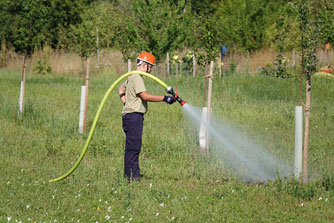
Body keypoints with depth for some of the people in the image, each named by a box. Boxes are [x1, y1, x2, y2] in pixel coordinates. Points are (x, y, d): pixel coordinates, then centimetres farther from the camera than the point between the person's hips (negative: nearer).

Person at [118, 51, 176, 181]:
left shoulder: (132, 77, 20)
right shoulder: (136, 77, -12)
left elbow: (121, 89, 34)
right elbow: (144, 96, -21)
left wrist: (126, 103, 22)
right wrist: (164, 99, -18)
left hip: (132, 116, 11)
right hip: (133, 115, -11)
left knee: (133, 148, 11)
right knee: (133, 147, -11)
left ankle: (133, 176, 13)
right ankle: (132, 177, -13)